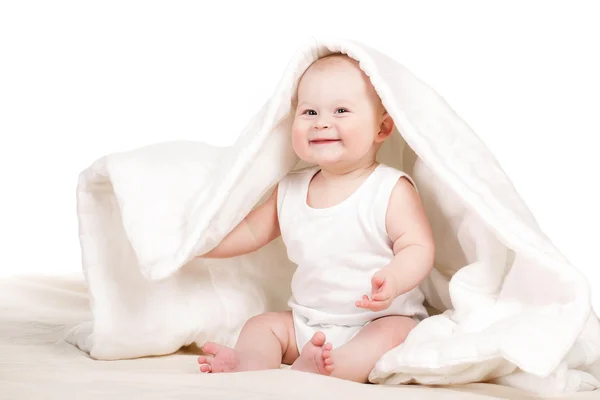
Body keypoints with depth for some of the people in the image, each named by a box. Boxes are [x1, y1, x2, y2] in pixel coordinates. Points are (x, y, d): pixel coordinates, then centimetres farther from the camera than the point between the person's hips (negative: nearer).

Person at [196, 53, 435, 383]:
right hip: (307, 323, 6)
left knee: (393, 334, -34)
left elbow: (418, 248, -16)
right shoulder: (290, 191, 6)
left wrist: (392, 280, -37)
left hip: (381, 320, -6)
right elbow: (251, 232, 18)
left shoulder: (391, 190, -11)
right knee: (261, 325, -4)